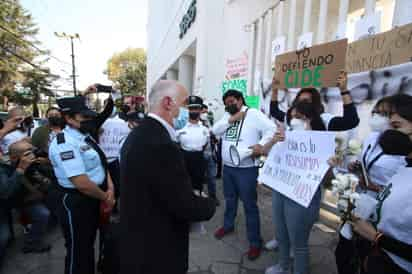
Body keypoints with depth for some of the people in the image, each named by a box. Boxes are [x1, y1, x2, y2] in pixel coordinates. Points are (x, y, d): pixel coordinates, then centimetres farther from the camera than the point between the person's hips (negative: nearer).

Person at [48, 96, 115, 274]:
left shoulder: (85, 136, 6)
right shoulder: (65, 143, -24)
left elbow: (101, 164, 9)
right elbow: (82, 184, -30)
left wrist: (110, 188, -6)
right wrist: (106, 197, -15)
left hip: (92, 199, 9)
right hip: (76, 202, -9)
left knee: (88, 244, 26)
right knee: (77, 250, 11)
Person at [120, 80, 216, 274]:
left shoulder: (138, 134, 1)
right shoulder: (162, 145, -31)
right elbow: (185, 206, -26)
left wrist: (191, 196, 8)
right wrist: (209, 204, -6)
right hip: (157, 251, -8)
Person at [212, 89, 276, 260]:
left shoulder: (254, 114, -9)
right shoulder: (227, 116, 11)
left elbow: (271, 129, -15)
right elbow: (215, 130, -1)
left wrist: (261, 145, -29)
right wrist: (231, 119, -12)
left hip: (246, 169, -6)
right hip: (227, 167, 6)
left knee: (250, 205, 2)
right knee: (229, 199, 23)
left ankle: (255, 242, 15)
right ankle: (228, 225, 46)